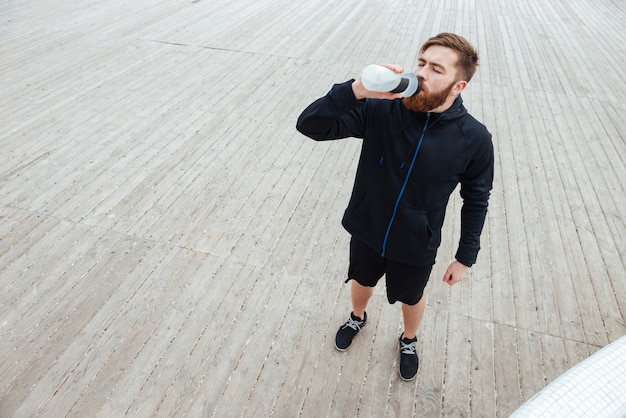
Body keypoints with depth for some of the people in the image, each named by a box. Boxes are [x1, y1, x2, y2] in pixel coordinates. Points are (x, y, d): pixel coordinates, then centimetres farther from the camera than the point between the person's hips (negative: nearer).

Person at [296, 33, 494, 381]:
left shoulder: (474, 139, -20)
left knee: (412, 298, 27)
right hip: (366, 231, 1)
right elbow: (310, 125, -28)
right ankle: (358, 318, 66)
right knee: (362, 282, 30)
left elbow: (476, 200, -6)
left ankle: (409, 340, 62)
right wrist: (357, 90, -43)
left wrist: (465, 258, -1)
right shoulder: (381, 109, -22)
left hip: (416, 247, -1)